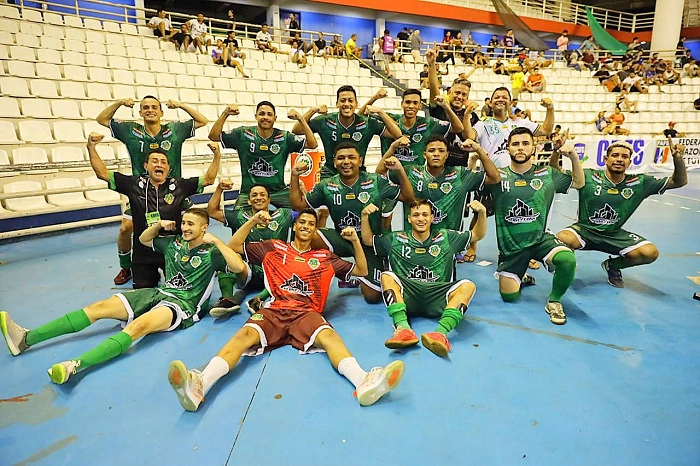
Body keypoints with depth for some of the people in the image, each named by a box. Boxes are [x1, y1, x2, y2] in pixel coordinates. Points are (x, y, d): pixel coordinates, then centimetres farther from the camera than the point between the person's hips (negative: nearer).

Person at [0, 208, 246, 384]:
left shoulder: (211, 253, -4)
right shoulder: (174, 243, 15)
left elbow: (239, 266, -21)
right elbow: (143, 239, 31)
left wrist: (216, 241, -20)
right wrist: (158, 225, 12)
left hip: (182, 304, -7)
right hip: (158, 293, 7)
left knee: (139, 325, -37)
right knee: (99, 307, -6)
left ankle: (75, 365, -52)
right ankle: (25, 339, -8)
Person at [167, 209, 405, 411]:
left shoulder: (325, 257, 24)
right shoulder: (273, 248, 23)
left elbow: (361, 271, 25)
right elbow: (234, 246, 23)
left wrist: (355, 240, 11)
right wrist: (252, 221, 10)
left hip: (307, 313, 0)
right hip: (273, 311, 1)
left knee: (328, 336, -34)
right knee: (245, 334, -32)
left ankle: (364, 382, -61)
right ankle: (198, 384, -55)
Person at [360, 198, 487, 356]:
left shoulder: (446, 237, 19)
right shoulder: (396, 239, 18)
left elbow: (478, 235, 20)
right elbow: (368, 240, 22)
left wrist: (482, 213, 1)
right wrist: (364, 216, 6)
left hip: (437, 298, 0)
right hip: (406, 295, 0)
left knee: (468, 286, -26)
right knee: (387, 276, -28)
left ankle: (440, 333, -46)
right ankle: (403, 329, -45)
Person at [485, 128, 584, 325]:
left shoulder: (547, 174, 1)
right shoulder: (498, 176, -5)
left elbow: (578, 183, 12)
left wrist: (574, 156, -5)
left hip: (541, 239, 1)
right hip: (510, 245, 0)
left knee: (567, 259, -31)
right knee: (509, 296, 0)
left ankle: (554, 301, -3)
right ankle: (520, 276, 37)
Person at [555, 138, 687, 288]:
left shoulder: (639, 183, -2)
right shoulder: (588, 176, -11)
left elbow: (679, 181, 3)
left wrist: (678, 158, -16)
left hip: (615, 235, 4)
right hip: (585, 229, -3)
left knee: (651, 252, -18)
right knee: (562, 239, -37)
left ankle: (612, 265, 14)